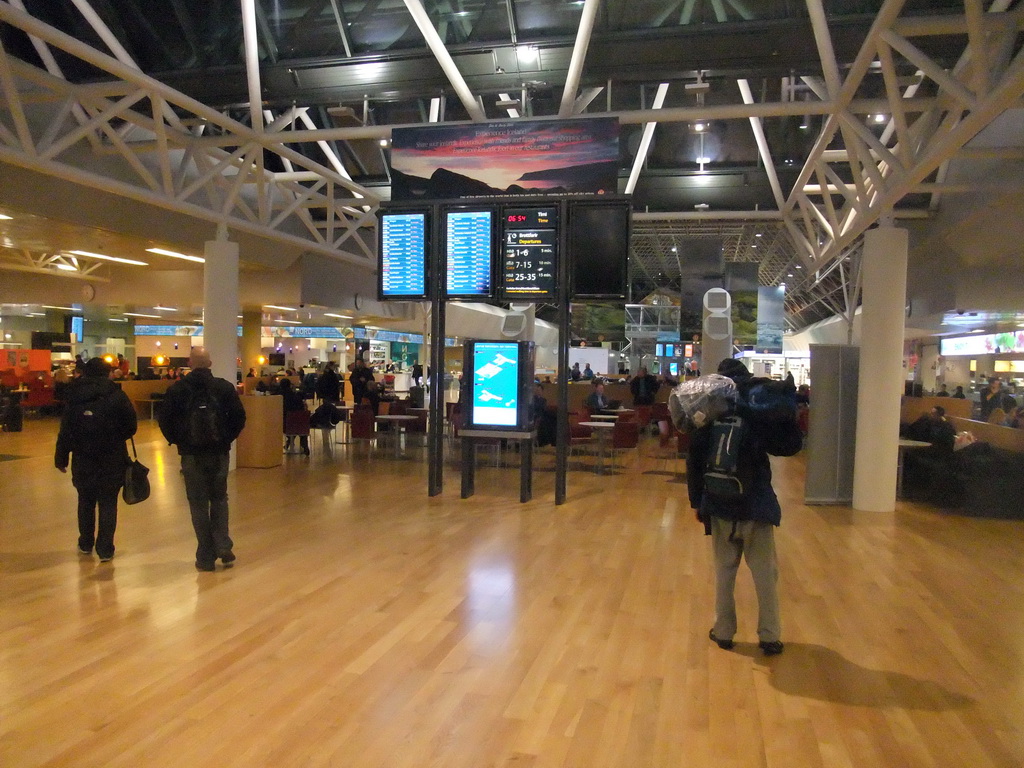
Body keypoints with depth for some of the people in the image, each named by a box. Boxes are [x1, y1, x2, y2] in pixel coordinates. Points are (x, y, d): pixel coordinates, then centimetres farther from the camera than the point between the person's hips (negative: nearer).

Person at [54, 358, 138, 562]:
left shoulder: (75, 397, -1)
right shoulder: (117, 396, -6)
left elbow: (66, 431, -2)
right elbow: (131, 427, -6)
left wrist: (61, 458, 6)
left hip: (83, 460, 2)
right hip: (112, 459, -2)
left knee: (86, 502, 17)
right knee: (108, 503, 3)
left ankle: (86, 544, 29)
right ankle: (105, 550, 2)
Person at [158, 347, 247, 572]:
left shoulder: (177, 389, -4)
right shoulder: (225, 387, -3)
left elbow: (165, 420, -5)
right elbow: (239, 416, -4)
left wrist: (177, 441, 10)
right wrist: (227, 438, 8)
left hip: (191, 454, -1)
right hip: (219, 452, 1)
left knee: (198, 504, 7)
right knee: (219, 499, 17)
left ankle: (206, 557, 10)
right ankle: (223, 548, 5)